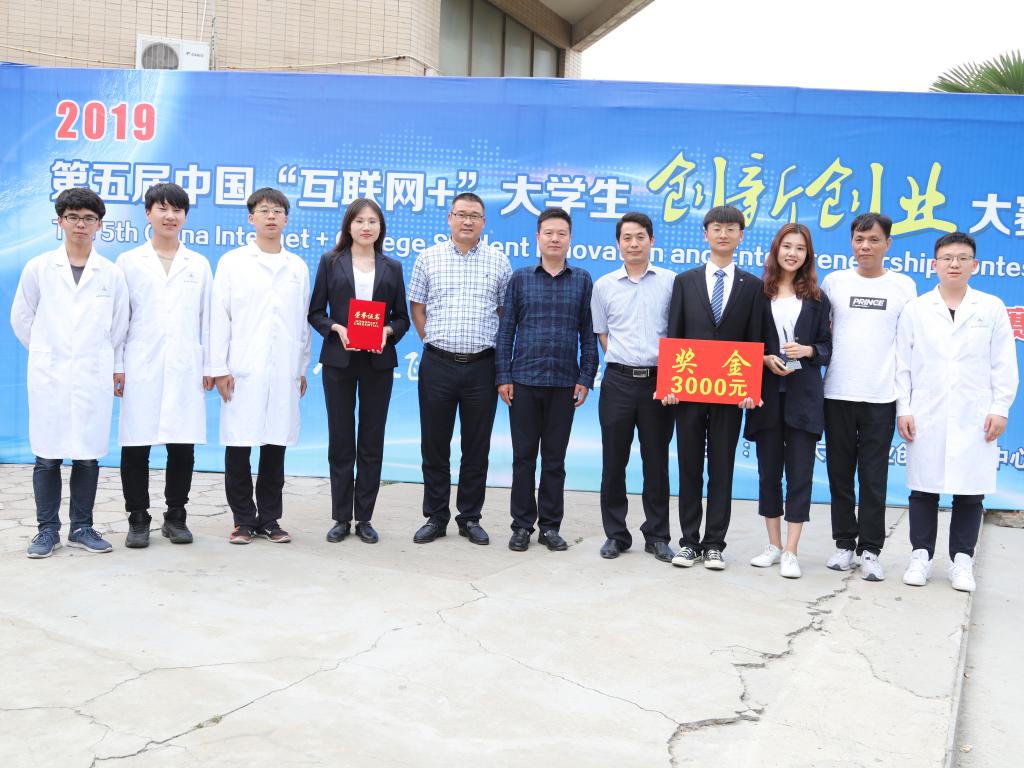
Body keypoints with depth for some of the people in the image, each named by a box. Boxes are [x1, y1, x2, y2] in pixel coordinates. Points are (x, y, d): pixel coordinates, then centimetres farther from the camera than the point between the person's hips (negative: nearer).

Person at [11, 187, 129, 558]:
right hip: (49, 377, 0)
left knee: (87, 456, 4)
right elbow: (21, 319, 12)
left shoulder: (112, 274, 5)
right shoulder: (38, 268, 5)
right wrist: (46, 352, 13)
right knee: (47, 457, 1)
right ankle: (47, 529, 12)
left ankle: (82, 527, 15)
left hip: (94, 377, 1)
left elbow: (119, 327, 13)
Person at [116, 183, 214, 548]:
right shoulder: (129, 261, 9)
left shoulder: (199, 264, 12)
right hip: (141, 367, -1)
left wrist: (209, 365, 6)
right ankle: (138, 520, 11)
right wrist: (116, 366, 0)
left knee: (182, 446, 1)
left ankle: (175, 517, 14)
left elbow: (206, 318, 11)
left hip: (185, 369, 1)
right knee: (136, 446, 0)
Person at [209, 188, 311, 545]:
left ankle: (269, 519, 16)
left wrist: (303, 368, 11)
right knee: (239, 445, 0)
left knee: (276, 444, 6)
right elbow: (219, 318, 0)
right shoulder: (232, 262, 4)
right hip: (243, 371, -2)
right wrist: (219, 368, -5)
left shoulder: (298, 267, 12)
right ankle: (244, 519, 12)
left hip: (284, 372, 2)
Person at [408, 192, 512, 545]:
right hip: (438, 364, 0)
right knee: (434, 445, 6)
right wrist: (433, 342, 5)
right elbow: (416, 306, 10)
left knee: (477, 447, 6)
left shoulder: (499, 261, 5)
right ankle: (435, 517, 18)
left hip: (481, 366, 0)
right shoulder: (428, 257, 5)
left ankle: (470, 518, 18)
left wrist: (490, 347, 6)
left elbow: (505, 310, 10)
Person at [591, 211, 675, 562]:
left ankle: (657, 536, 16)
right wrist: (623, 362, 5)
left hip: (658, 381, -1)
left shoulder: (670, 281, 3)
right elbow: (601, 334, 13)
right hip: (618, 380, 1)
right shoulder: (604, 285, 7)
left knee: (656, 461, 6)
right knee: (614, 460, 5)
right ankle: (616, 534, 16)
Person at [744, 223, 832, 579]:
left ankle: (791, 552, 3)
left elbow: (827, 346, 9)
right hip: (767, 391, 0)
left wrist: (806, 351, -11)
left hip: (803, 394, 0)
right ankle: (774, 545, 19)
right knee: (768, 469, 7)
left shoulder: (816, 298, 8)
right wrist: (765, 359, -12)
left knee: (800, 471, -2)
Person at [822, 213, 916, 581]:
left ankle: (870, 550, 9)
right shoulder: (834, 281, 5)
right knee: (840, 474, 8)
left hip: (881, 396, -1)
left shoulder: (903, 285, 5)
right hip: (838, 393, 1)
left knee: (874, 477, 1)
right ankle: (845, 544, 19)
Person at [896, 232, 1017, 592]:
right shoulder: (915, 309, 6)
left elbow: (1003, 364, 5)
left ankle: (961, 561, 13)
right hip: (926, 417, 0)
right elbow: (902, 364, 5)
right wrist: (903, 409, -1)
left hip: (975, 419, 0)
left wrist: (1000, 408, -2)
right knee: (924, 489, 5)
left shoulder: (992, 308, 6)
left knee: (970, 491, 3)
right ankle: (921, 556, 16)